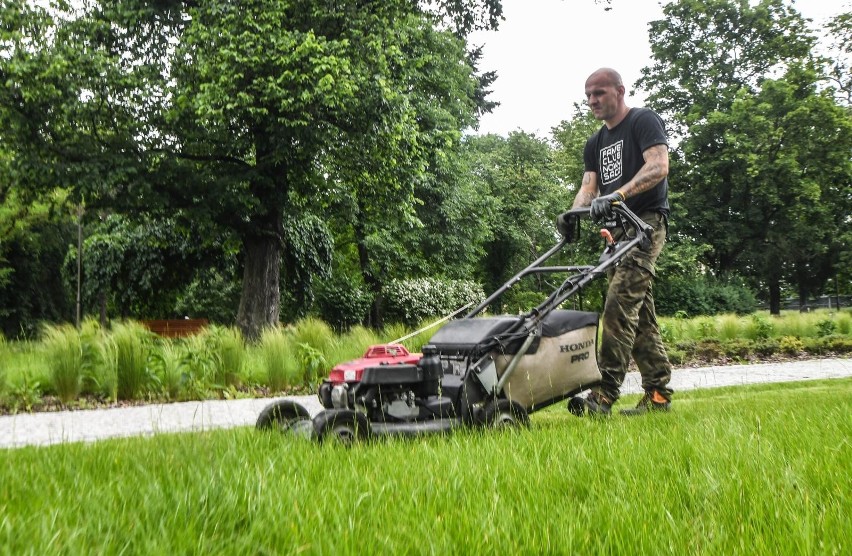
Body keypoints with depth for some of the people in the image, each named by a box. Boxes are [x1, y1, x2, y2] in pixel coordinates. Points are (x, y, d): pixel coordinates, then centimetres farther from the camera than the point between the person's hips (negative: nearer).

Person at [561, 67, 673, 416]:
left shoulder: (644, 121, -2)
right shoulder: (595, 144, 21)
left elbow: (659, 166, -17)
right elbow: (589, 187, 12)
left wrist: (617, 195, -30)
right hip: (617, 231, 8)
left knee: (619, 303, -20)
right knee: (639, 314, 7)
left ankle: (604, 394, -23)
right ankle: (658, 393, 10)